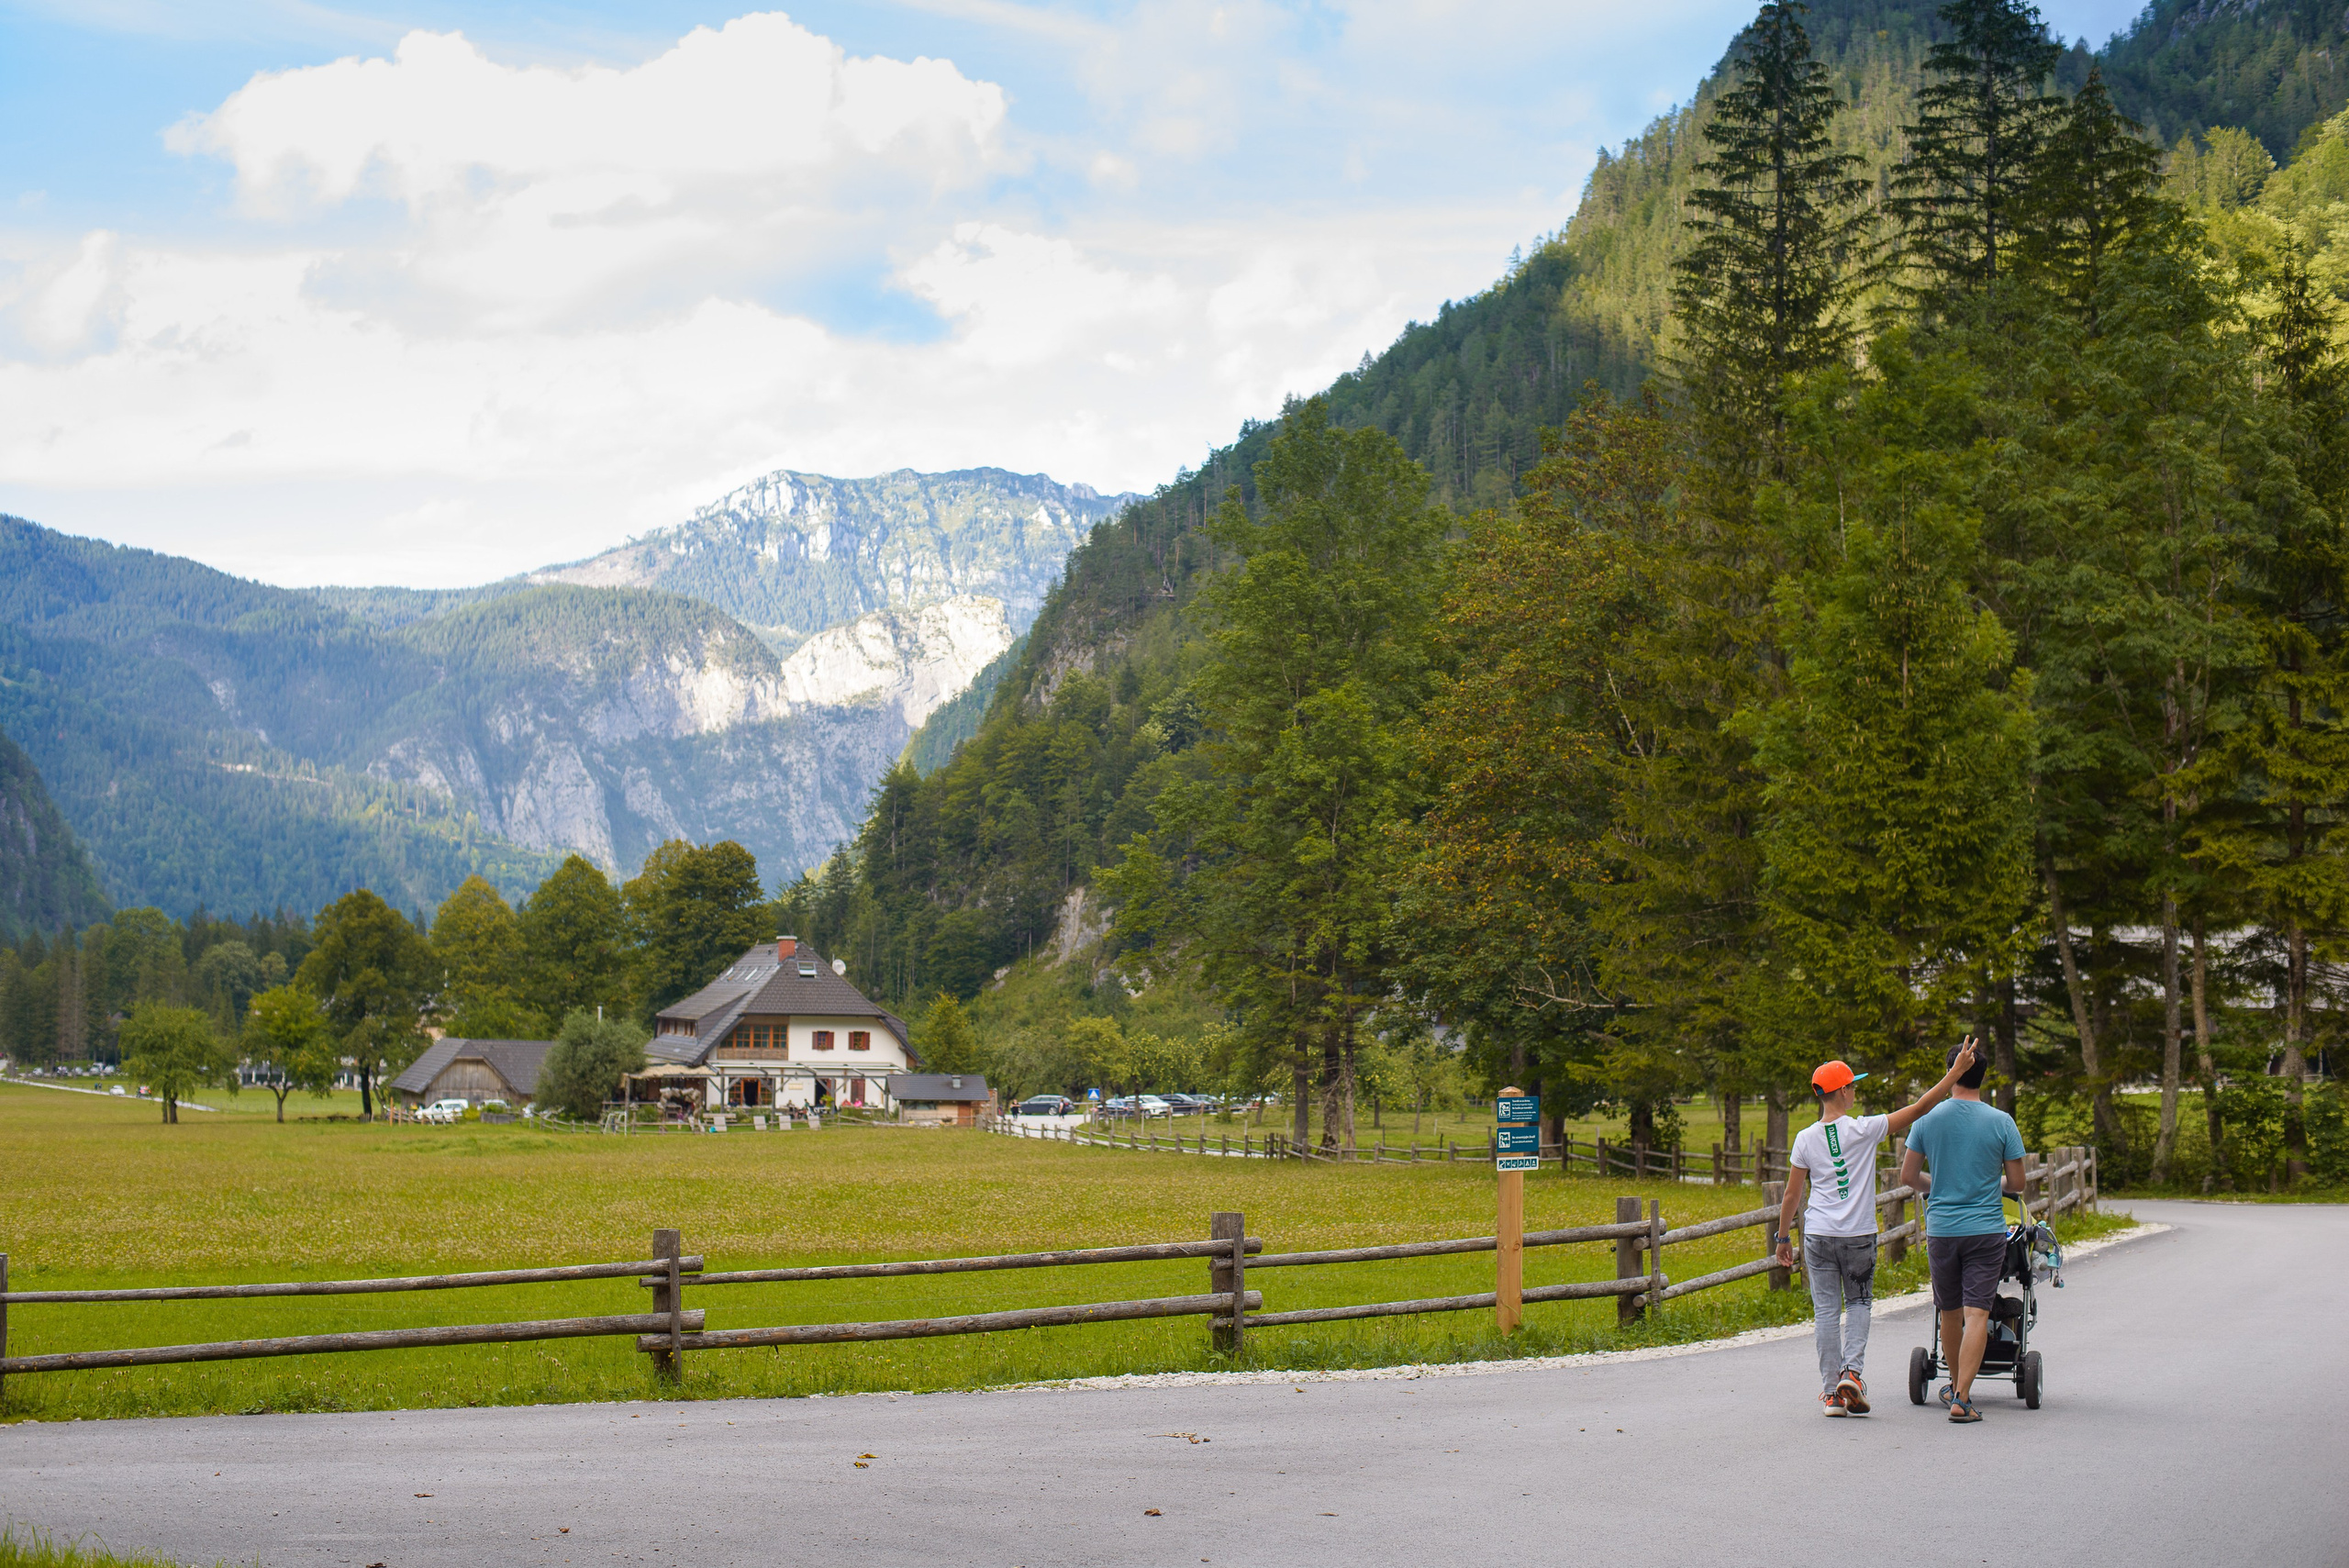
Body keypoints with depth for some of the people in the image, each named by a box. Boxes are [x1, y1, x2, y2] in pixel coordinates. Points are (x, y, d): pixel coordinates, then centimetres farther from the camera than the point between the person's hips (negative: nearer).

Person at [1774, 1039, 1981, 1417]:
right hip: (1859, 1234, -1)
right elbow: (1920, 1107, -7)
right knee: (1859, 1302, 15)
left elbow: (1792, 1196, 3)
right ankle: (1852, 1370, -6)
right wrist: (1957, 1071, -2)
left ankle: (1831, 1392, 5)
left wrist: (1783, 1238, 14)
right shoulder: (1864, 1130, -9)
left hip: (1818, 1234, 1)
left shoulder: (1806, 1138, -2)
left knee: (1826, 1309, 6)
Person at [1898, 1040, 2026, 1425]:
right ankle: (1962, 1398, -13)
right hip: (1986, 1230, -2)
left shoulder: (1928, 1119, -2)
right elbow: (2016, 1183, -1)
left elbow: (1908, 1177, 2)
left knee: (1950, 1312, 17)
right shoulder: (2001, 1122, -6)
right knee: (1976, 1313, -5)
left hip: (1941, 1230, 2)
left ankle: (1955, 1385, 33)